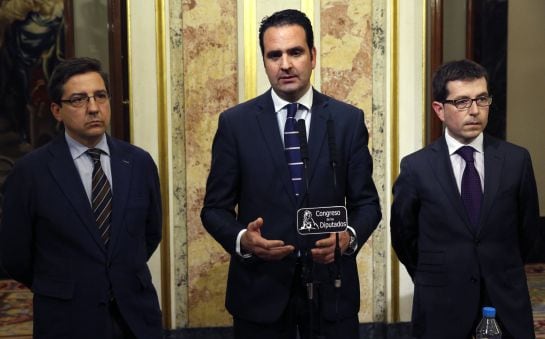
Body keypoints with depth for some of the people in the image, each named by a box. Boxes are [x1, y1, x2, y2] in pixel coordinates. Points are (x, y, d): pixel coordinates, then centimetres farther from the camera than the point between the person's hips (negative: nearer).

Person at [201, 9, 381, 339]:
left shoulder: (348, 119, 1)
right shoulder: (235, 122, -1)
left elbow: (366, 201, 4)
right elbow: (216, 207, 1)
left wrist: (351, 236, -16)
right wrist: (242, 239, -18)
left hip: (330, 287, 1)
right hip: (260, 290, 0)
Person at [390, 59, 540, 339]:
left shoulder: (516, 160, -2)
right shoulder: (416, 167, -6)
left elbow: (528, 227, 8)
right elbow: (403, 234, 4)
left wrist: (504, 273, 13)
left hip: (507, 305, 2)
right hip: (441, 307, -1)